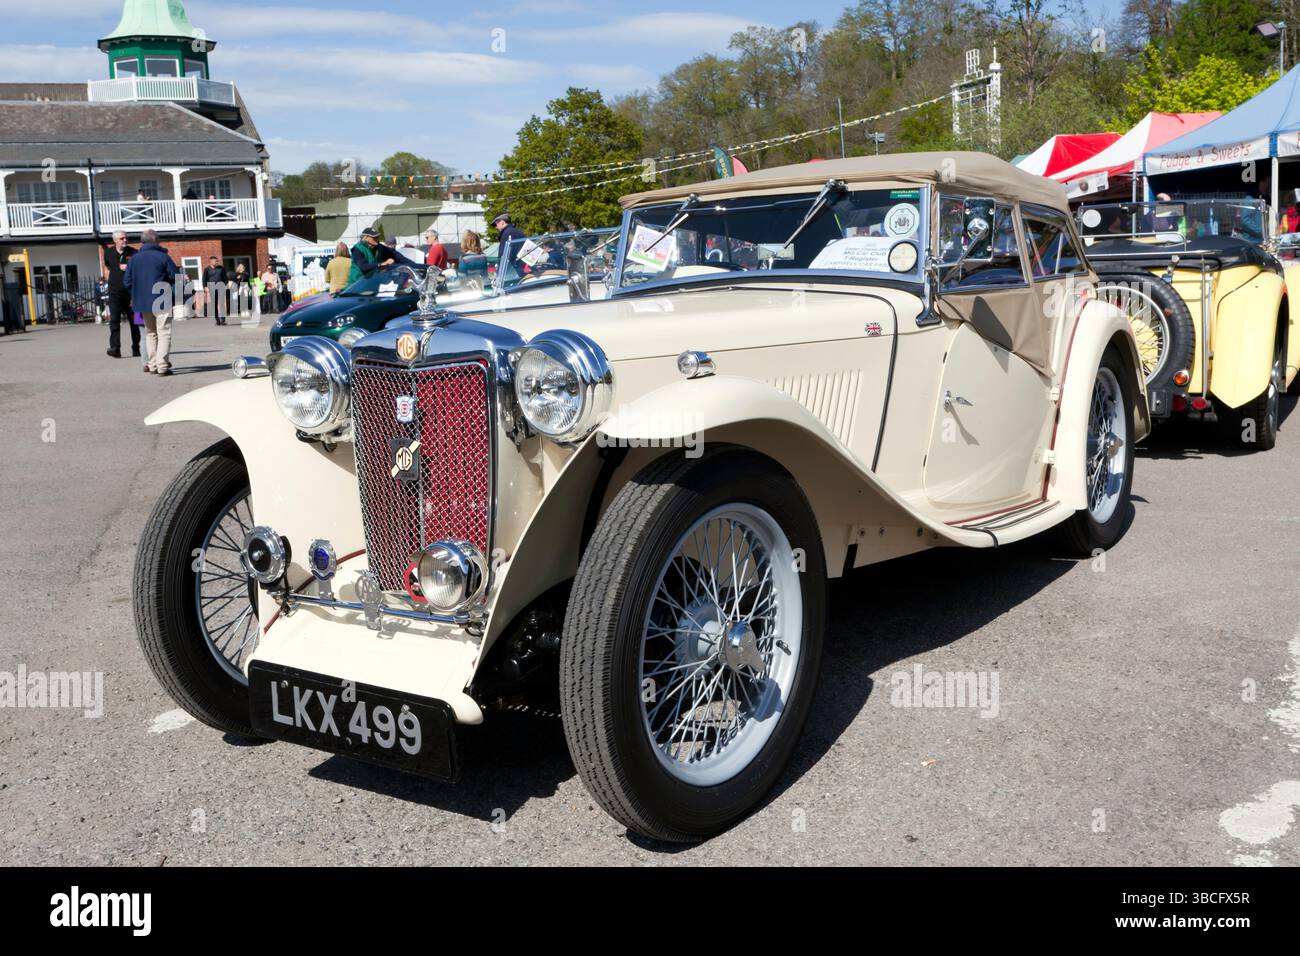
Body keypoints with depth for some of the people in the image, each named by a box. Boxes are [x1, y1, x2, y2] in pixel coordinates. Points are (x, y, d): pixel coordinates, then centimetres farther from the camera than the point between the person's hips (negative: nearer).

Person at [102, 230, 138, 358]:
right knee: (114, 320, -11)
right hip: (115, 292, 1)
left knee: (134, 321, 6)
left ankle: (136, 349, 17)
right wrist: (110, 281, 11)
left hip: (130, 291, -1)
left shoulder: (133, 253, 0)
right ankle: (115, 349, -16)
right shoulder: (109, 253, 7)